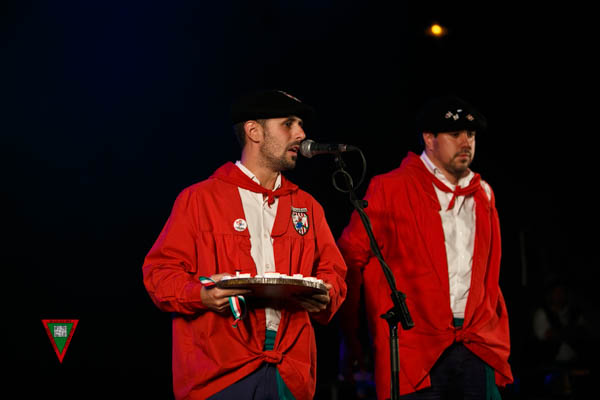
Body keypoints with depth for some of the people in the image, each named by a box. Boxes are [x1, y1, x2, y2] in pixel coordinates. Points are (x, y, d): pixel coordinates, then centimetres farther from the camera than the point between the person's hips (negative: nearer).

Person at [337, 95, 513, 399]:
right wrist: (349, 333, 0)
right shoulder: (390, 188, -1)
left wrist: (498, 336, 16)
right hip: (415, 349, -5)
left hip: (477, 347, 5)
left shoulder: (483, 195, 17)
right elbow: (350, 257, -1)